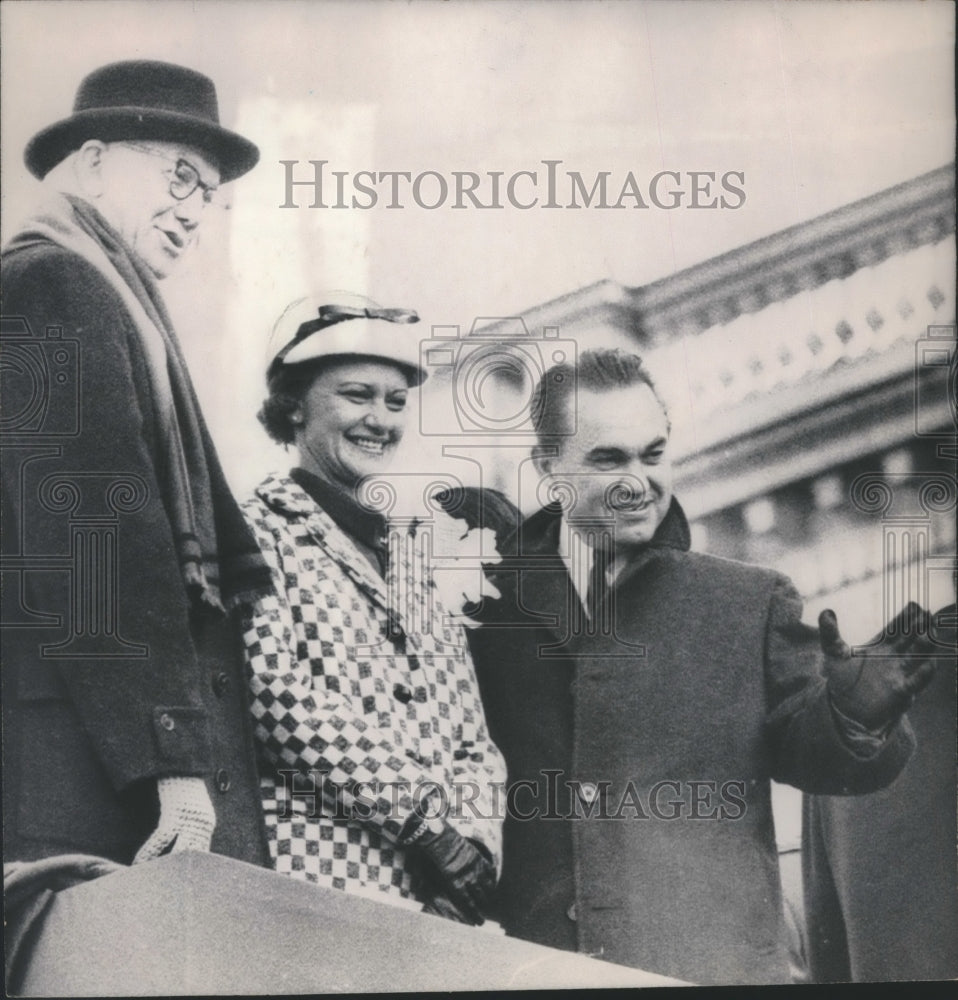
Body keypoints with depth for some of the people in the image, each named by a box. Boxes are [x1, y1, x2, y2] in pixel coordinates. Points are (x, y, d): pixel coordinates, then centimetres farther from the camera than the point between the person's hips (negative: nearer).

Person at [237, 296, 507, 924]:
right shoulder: (261, 530, 0)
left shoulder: (410, 548, 18)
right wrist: (427, 817, -14)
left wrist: (475, 839, -3)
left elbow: (472, 735, 15)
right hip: (319, 883, -5)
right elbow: (279, 699, -13)